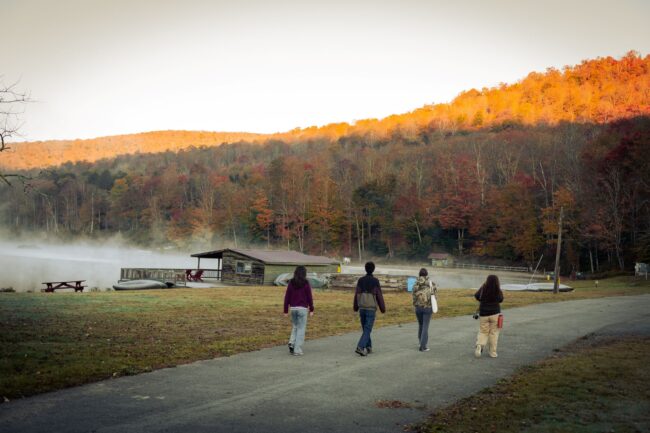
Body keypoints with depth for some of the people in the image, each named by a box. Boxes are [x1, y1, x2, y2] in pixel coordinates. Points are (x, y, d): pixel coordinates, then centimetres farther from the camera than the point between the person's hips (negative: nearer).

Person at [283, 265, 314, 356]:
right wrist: (311, 310, 3)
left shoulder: (291, 283, 2)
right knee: (301, 329, 4)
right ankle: (297, 350, 1)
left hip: (293, 308, 4)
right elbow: (309, 297, -6)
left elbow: (287, 297, 2)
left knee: (295, 327, 21)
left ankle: (292, 343, 0)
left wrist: (286, 310, 8)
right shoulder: (306, 283, -7)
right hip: (302, 308, -4)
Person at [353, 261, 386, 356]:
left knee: (365, 328, 18)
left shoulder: (360, 280, 1)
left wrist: (355, 307, 18)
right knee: (367, 330, -4)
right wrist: (383, 308, 3)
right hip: (371, 309, -4)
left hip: (362, 309, 4)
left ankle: (368, 347, 24)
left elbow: (356, 294, 6)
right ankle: (360, 347, -18)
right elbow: (379, 296, -8)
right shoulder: (375, 281, -10)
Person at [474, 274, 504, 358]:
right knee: (493, 333, 10)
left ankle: (479, 345, -12)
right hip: (495, 314, -1)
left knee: (483, 332, 12)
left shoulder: (483, 290, -11)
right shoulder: (499, 292, -12)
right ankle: (493, 352, 13)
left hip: (483, 314, 1)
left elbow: (476, 296, 4)